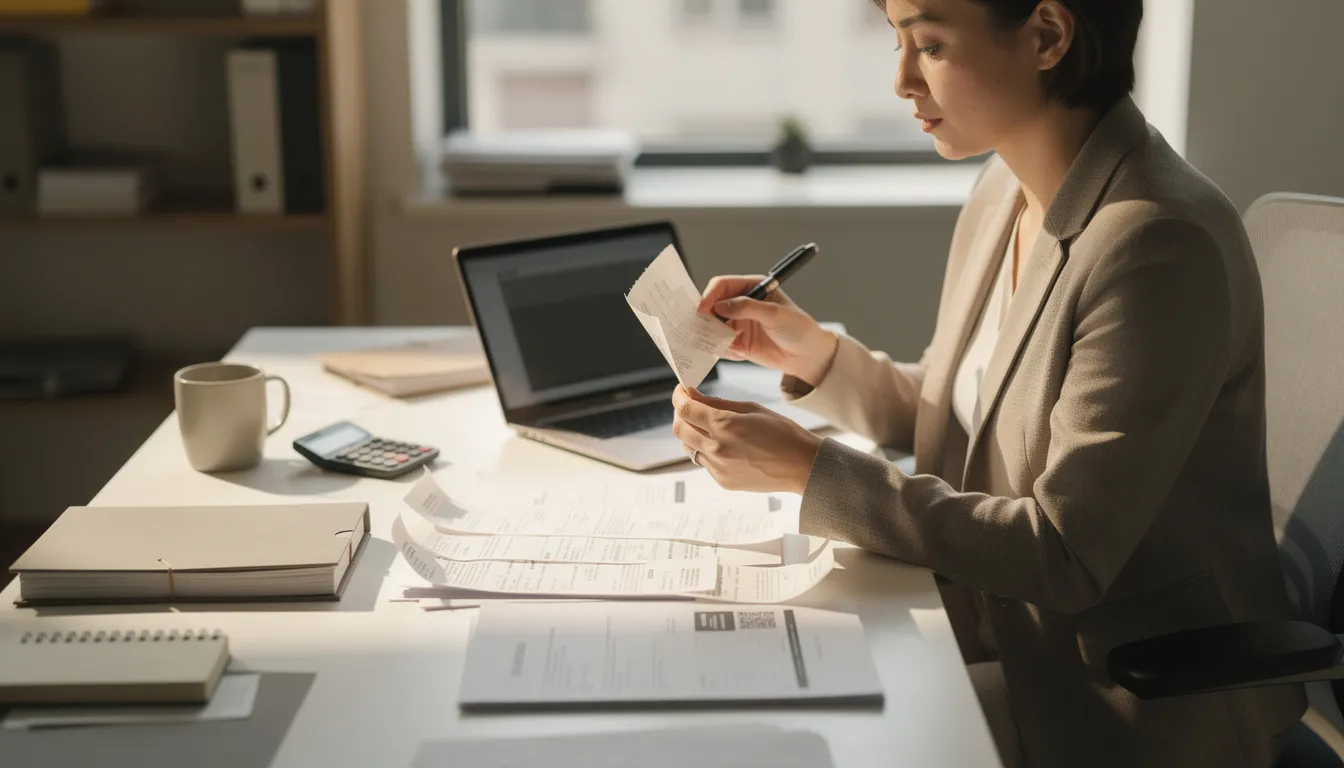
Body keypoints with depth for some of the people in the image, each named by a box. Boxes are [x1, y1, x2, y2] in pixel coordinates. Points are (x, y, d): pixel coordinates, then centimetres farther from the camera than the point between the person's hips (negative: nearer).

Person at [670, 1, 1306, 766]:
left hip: (1151, 701, -7)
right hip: (1001, 633, 8)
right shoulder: (1006, 190, 2)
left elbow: (1063, 560, -24)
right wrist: (812, 352, -1)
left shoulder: (1162, 244, -25)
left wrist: (812, 468, -24)